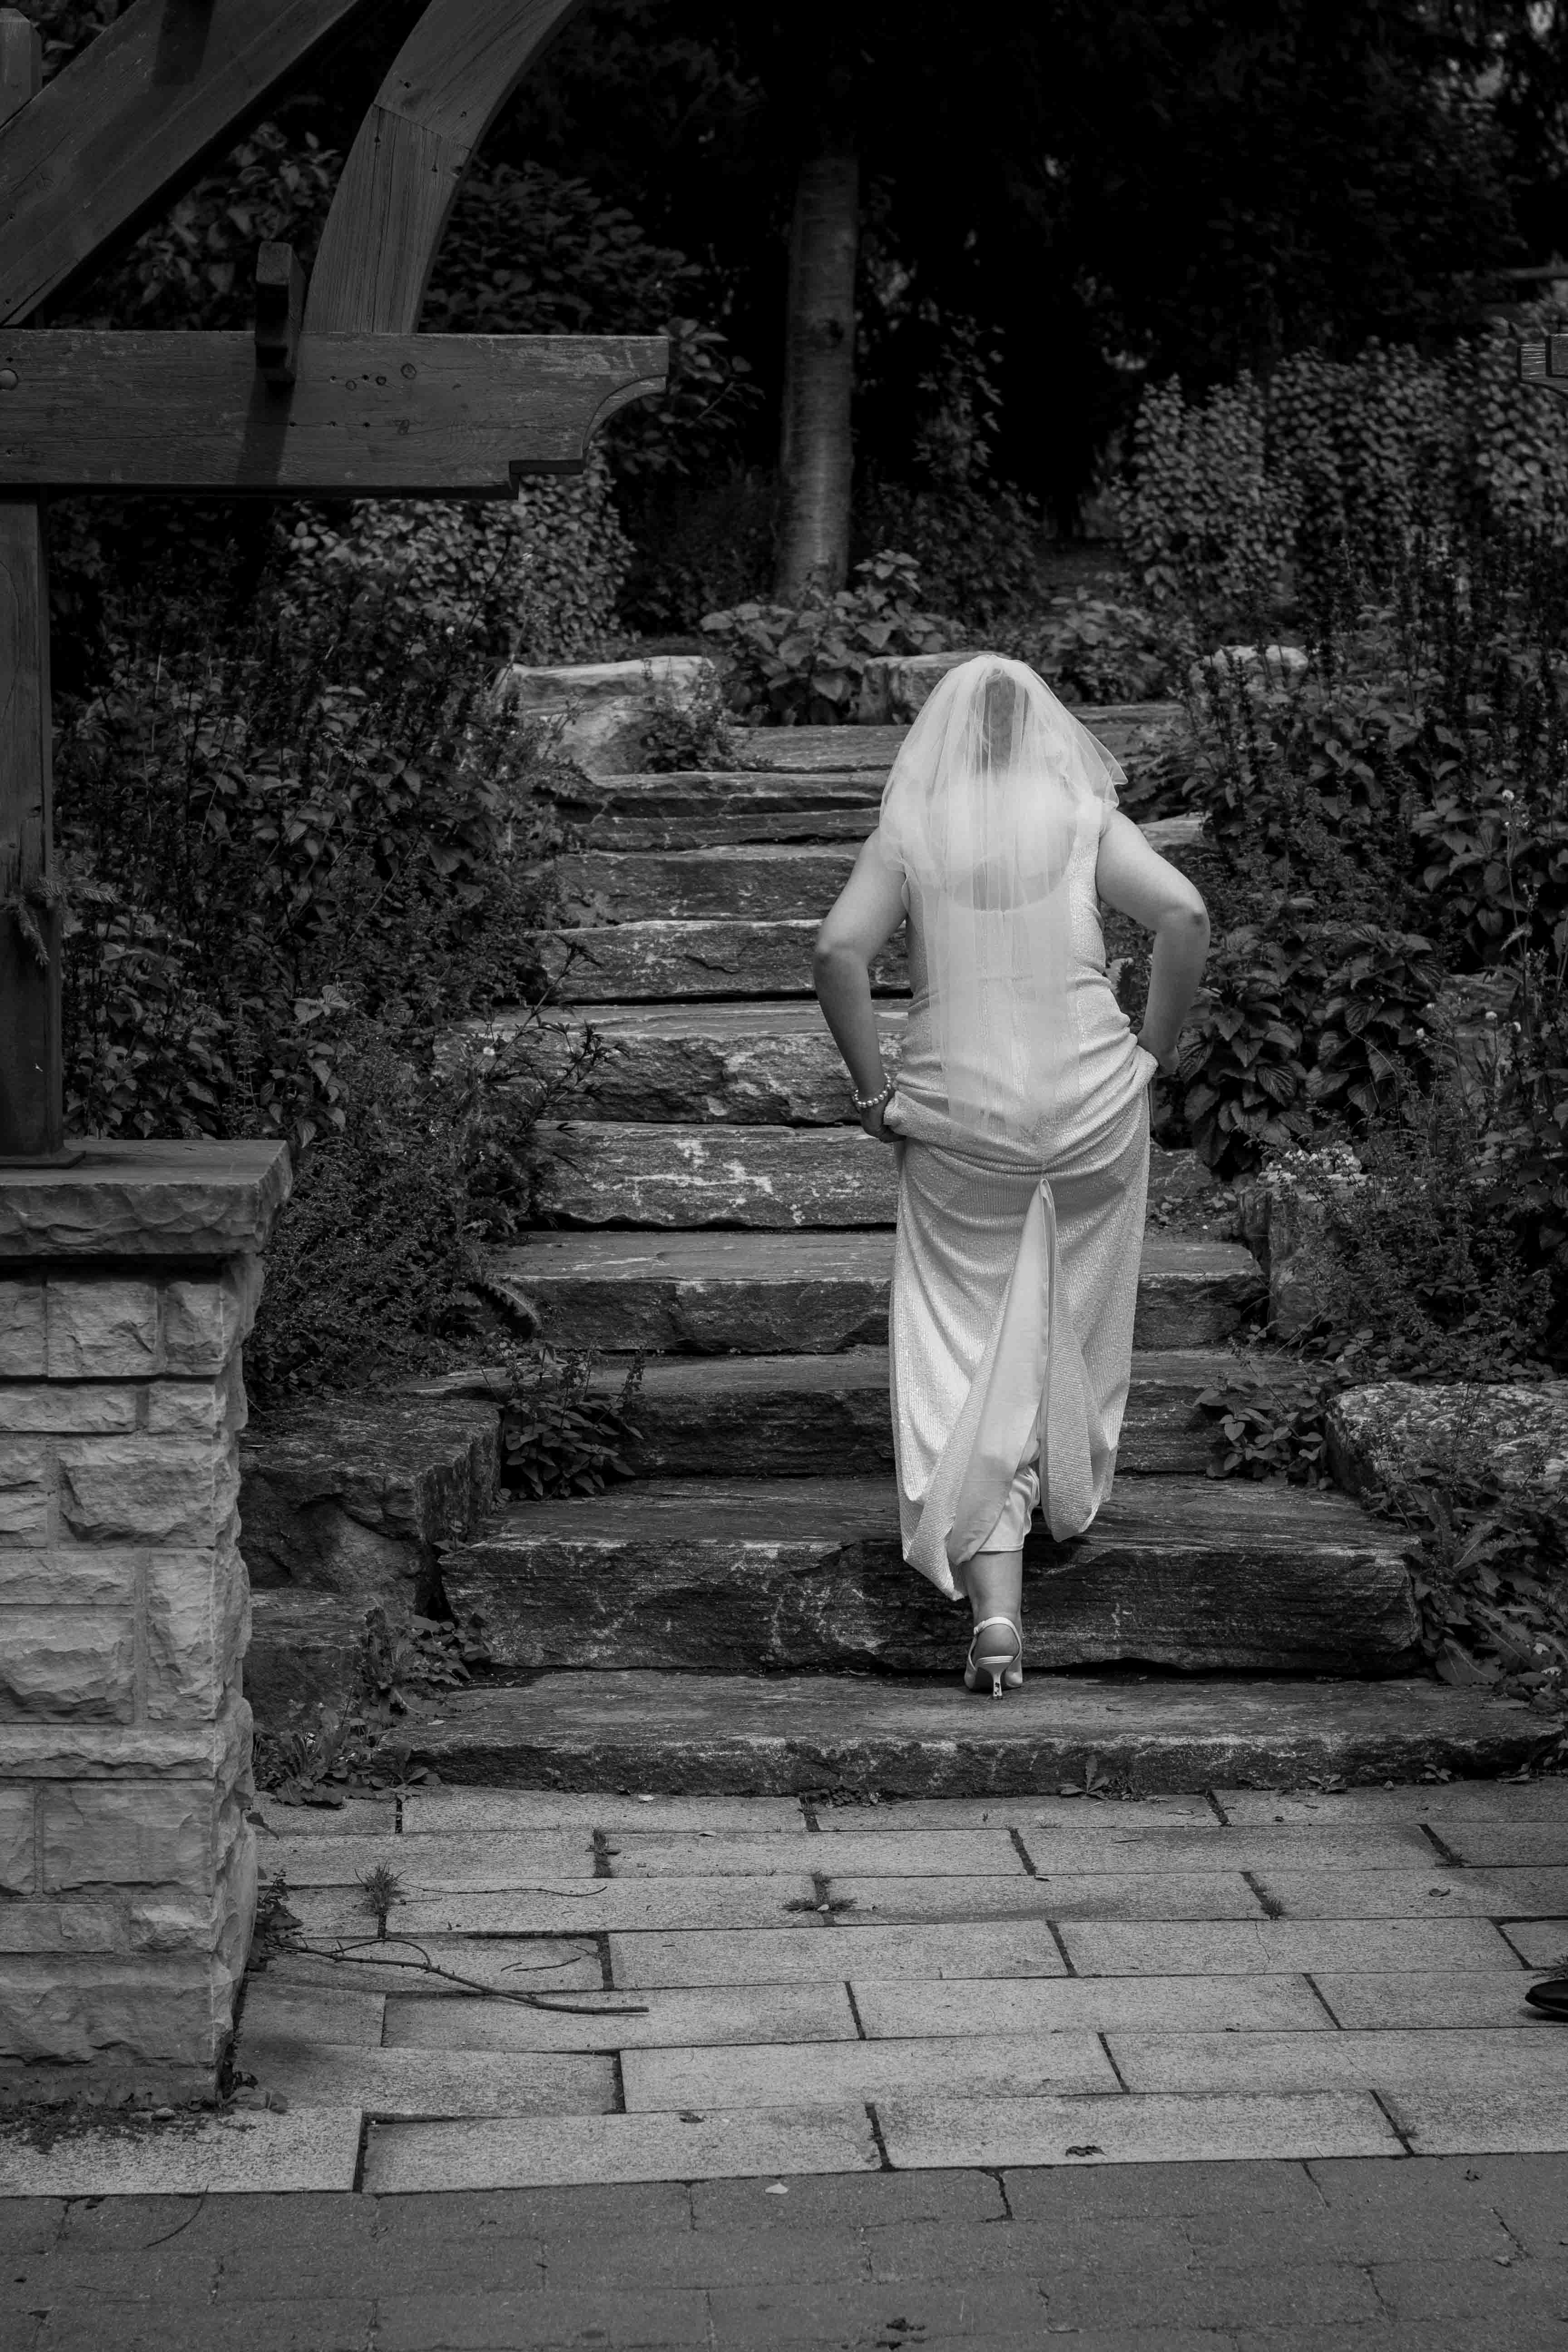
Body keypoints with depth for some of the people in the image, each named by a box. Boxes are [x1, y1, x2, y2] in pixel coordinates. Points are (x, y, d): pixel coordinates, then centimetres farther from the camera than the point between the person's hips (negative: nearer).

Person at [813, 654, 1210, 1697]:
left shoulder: (909, 832, 2)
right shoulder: (1089, 820, 1)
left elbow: (839, 952, -11)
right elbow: (1186, 916, -12)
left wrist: (874, 1092, -4)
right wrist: (1153, 1048, -2)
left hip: (956, 1116, 0)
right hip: (1093, 1103, 1)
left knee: (968, 1347, 2)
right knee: (1081, 1321, 22)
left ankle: (994, 1601, -10)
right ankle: (1072, 1500, 41)